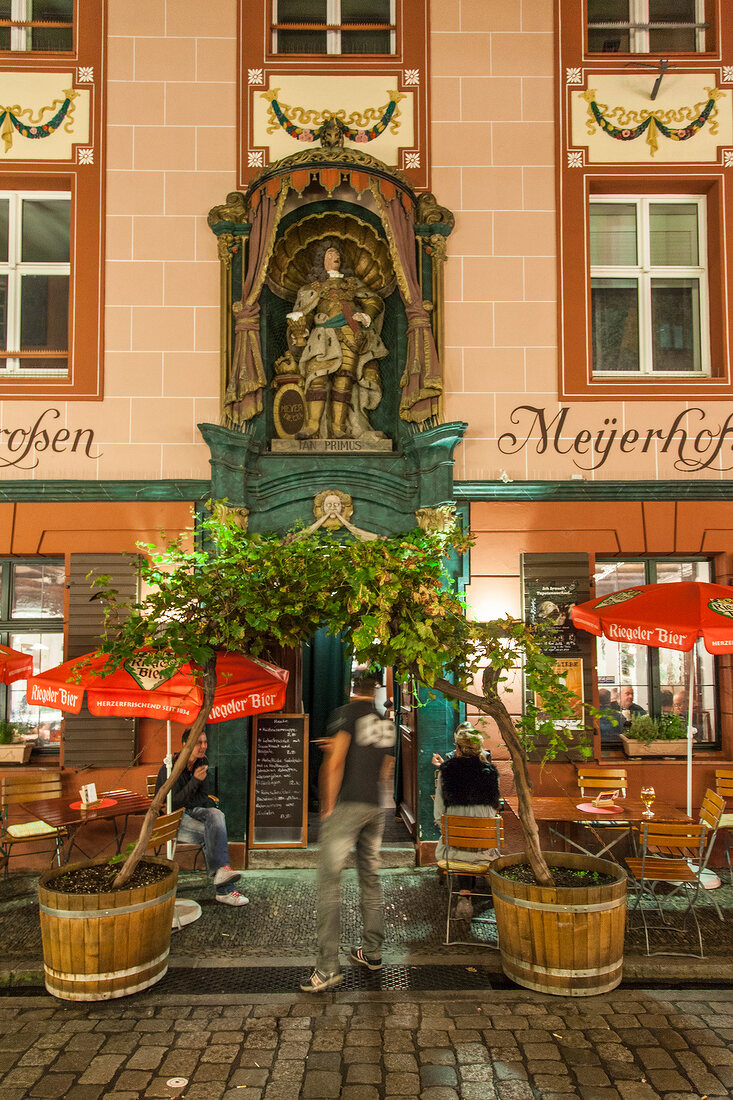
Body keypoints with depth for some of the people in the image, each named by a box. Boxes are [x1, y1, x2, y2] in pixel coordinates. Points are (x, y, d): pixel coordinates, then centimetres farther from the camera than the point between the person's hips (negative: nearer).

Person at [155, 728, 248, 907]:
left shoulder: (202, 763, 2)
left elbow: (203, 796, 7)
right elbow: (173, 803, -21)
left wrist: (185, 804, -14)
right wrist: (195, 780, -29)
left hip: (190, 811, 6)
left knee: (216, 815, -29)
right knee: (211, 833, -28)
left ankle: (221, 870, -42)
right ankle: (224, 890, -28)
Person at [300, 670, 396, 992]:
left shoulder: (346, 714, -6)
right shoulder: (387, 723, 13)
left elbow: (334, 763, -15)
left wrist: (328, 806, -8)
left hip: (347, 805, -7)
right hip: (376, 808, 7)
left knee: (329, 880, -6)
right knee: (370, 878, 17)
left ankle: (328, 967, -8)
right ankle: (372, 952, 27)